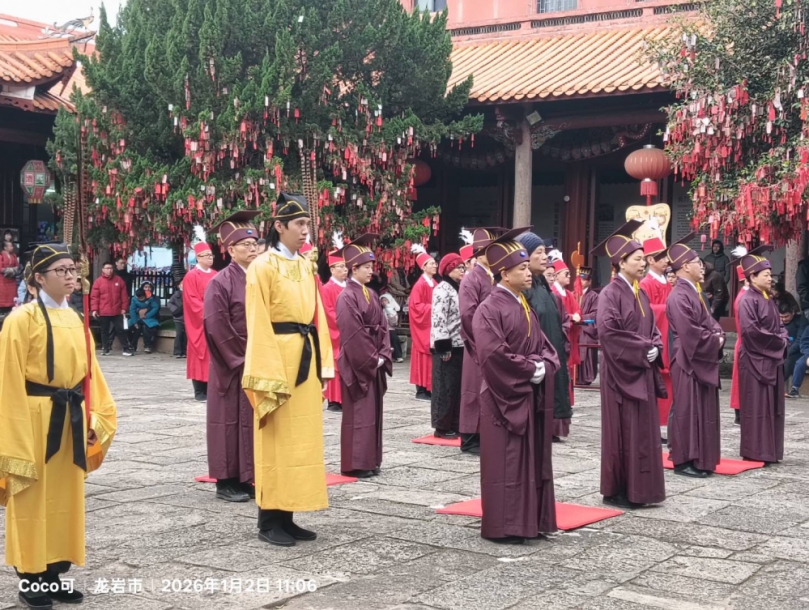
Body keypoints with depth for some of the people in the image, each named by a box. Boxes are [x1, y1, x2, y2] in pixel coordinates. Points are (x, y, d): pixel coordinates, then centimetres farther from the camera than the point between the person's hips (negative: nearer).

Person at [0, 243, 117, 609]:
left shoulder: (74, 320, 10)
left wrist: (94, 417, 7)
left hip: (70, 418, 7)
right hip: (36, 419, -7)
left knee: (65, 497, 11)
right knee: (33, 499, 1)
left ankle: (54, 575, 22)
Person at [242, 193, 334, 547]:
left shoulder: (306, 267, 13)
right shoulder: (263, 267, -8)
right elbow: (258, 325, -12)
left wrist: (322, 364, 9)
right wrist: (269, 376, -18)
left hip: (306, 357, 7)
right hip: (278, 358, -7)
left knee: (302, 438, 9)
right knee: (277, 442, -2)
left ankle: (286, 517, 17)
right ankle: (269, 521, 6)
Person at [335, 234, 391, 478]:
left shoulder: (371, 295, 11)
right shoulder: (346, 297, -13)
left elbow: (382, 327, 10)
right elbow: (352, 334, -17)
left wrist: (382, 356, -2)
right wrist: (371, 359, -14)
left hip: (374, 363, 8)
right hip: (357, 364, -8)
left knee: (373, 411, 11)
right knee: (358, 413, -3)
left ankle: (370, 461, 18)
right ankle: (355, 464, 3)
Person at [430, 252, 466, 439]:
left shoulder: (459, 289, 16)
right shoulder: (442, 289, -12)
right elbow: (438, 319, -19)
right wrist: (443, 346, -22)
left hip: (458, 345, 9)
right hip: (446, 346, -9)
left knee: (458, 386, 11)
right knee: (445, 386, -4)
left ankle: (454, 424, 18)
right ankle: (442, 426, 2)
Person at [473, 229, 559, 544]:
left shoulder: (524, 306, 12)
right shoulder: (490, 309, -14)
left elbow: (543, 345, 14)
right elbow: (493, 354, -22)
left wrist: (543, 366, -7)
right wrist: (530, 369, -16)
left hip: (531, 395, 8)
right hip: (505, 396, -8)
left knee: (532, 459, 11)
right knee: (505, 462, -3)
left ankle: (530, 520, 20)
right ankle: (502, 526, 5)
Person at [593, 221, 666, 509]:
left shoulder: (640, 294, 13)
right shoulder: (610, 294, -12)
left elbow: (652, 328, 16)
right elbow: (609, 331, -20)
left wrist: (654, 348, -5)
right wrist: (642, 349, -17)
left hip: (642, 371, 8)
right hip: (621, 371, -8)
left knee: (642, 430, 9)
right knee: (621, 430, -2)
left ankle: (637, 489, 17)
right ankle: (617, 490, 7)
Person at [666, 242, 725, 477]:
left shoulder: (694, 293, 14)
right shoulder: (679, 296, -17)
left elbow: (709, 322, 19)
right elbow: (690, 332, -23)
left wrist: (718, 335, -1)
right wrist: (715, 341, -11)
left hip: (703, 361, 10)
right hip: (688, 362, -10)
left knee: (703, 411, 12)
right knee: (687, 411, -4)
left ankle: (699, 458, 19)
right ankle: (684, 460, 3)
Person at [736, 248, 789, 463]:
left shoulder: (770, 301, 15)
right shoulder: (748, 301, -13)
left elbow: (779, 325, 21)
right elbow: (751, 330, -22)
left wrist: (784, 338, -2)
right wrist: (778, 341, -14)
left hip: (772, 360, 9)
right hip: (755, 360, -9)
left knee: (772, 405, 10)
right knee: (757, 406, -5)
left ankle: (769, 450, 15)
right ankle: (755, 452, 1)